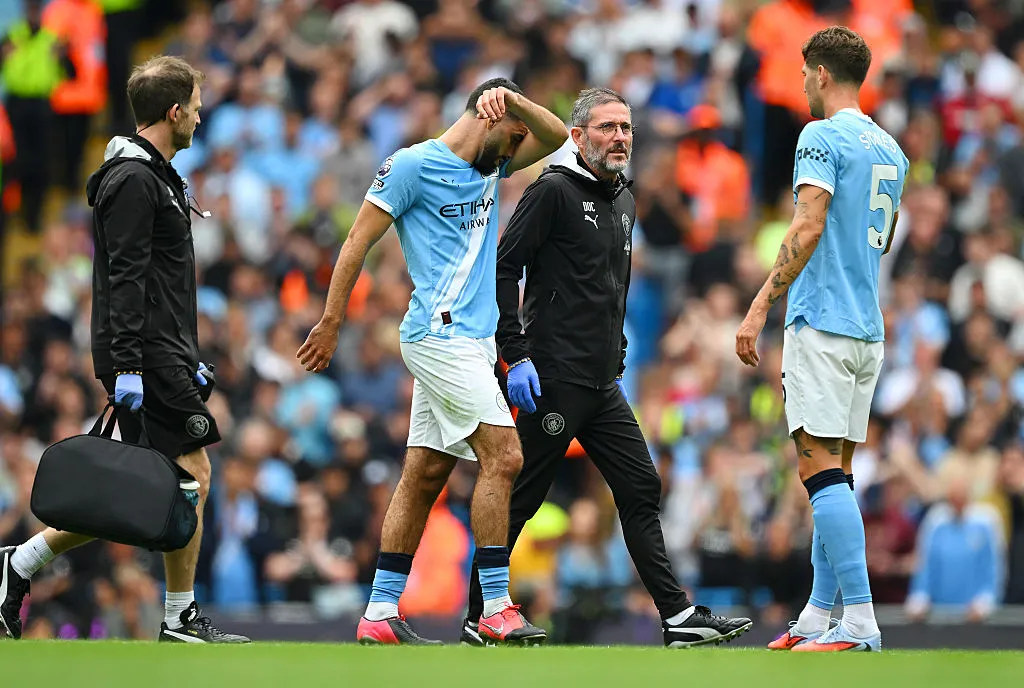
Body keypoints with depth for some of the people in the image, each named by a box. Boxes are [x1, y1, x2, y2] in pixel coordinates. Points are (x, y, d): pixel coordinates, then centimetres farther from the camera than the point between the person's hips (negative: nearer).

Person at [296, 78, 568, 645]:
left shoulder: (489, 166, 17)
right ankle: (496, 609, -14)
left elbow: (555, 137, 15)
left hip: (471, 339, 9)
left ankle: (380, 614, 7)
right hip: (441, 336, -9)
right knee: (503, 455, -15)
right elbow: (357, 243, -5)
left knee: (425, 474, 6)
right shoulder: (414, 165, -7)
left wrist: (509, 97, -2)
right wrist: (329, 325, -5)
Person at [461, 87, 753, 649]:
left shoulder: (624, 202, 16)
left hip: (603, 385, 8)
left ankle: (678, 617, 2)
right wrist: (515, 354, -18)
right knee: (519, 499, -2)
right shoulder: (553, 191, -9)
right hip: (554, 379, -8)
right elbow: (502, 268, -13)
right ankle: (479, 618, 6)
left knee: (641, 491, 3)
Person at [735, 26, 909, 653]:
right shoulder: (891, 150, 15)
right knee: (836, 474, 12)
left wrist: (761, 307, -21)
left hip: (821, 325, -8)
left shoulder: (822, 138, -9)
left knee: (822, 469, -11)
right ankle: (818, 616, 13)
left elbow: (809, 228, -19)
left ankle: (860, 622, -19)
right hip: (869, 329, 8)